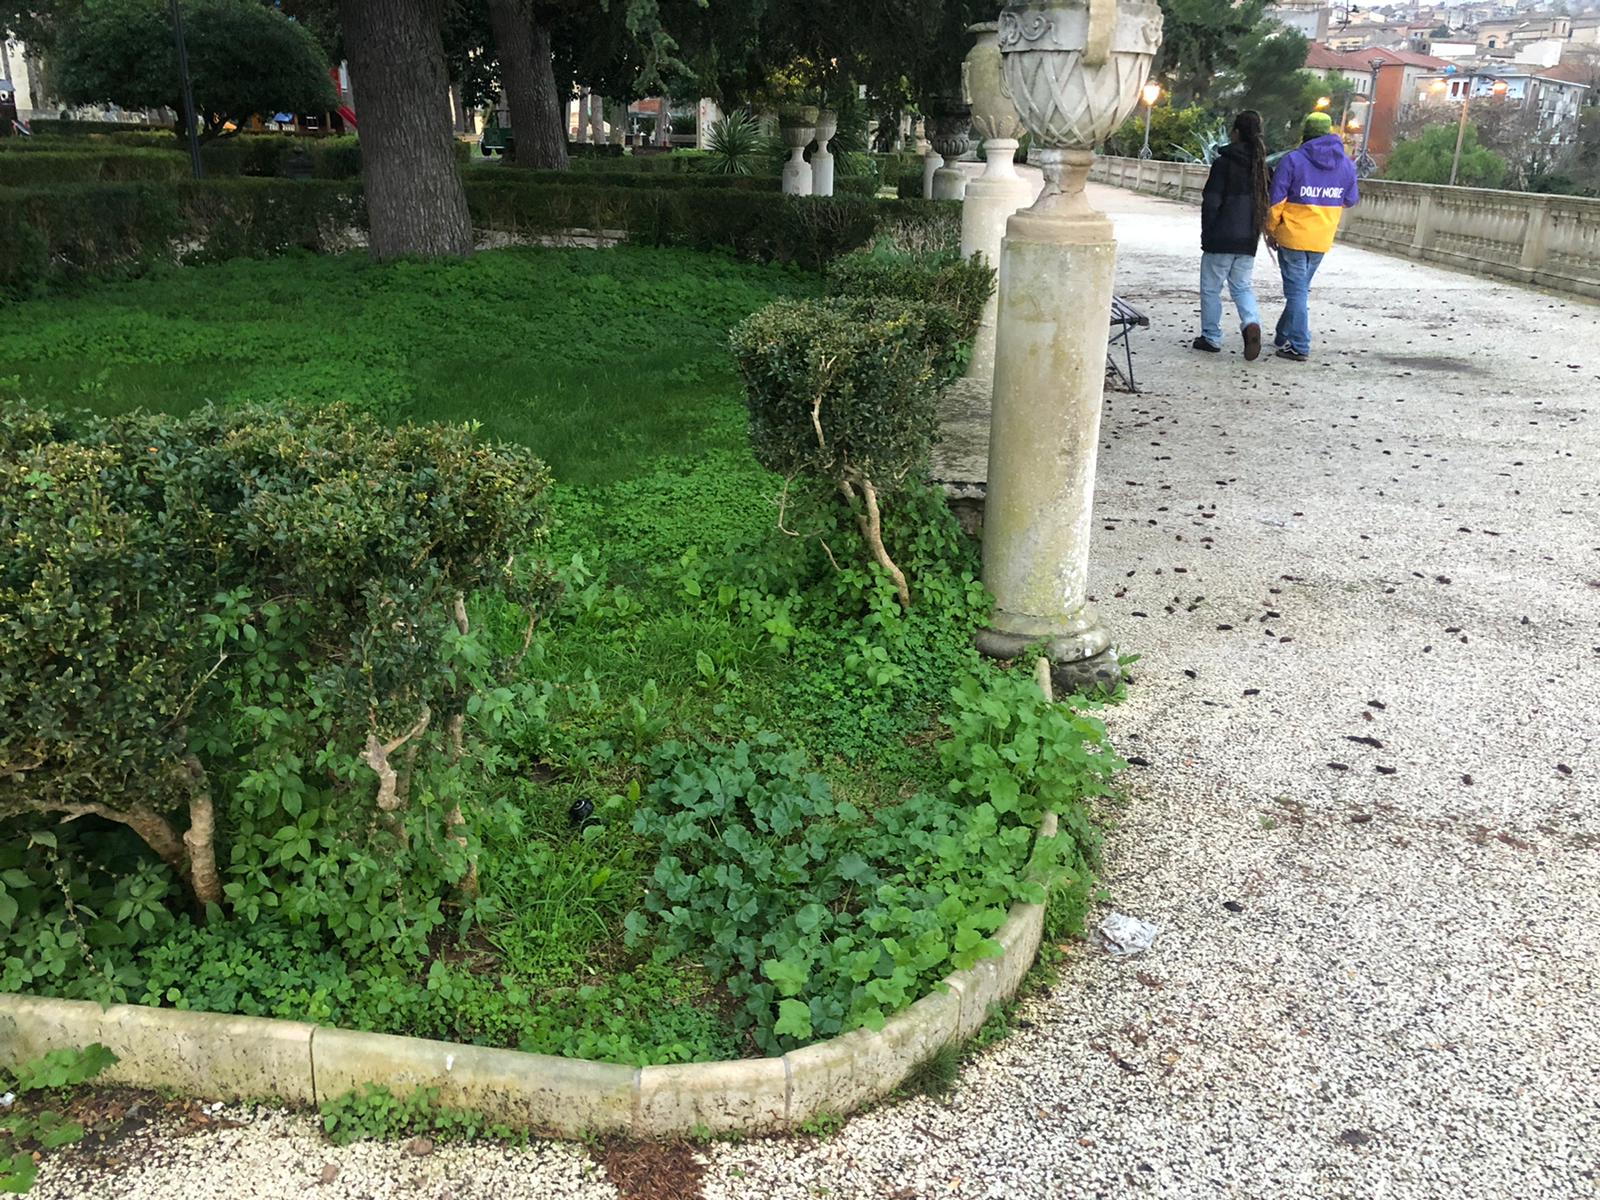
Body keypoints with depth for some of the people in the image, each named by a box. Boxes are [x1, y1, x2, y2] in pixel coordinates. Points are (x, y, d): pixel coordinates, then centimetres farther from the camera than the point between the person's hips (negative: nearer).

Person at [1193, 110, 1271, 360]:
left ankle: (1211, 337, 11)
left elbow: (1211, 201, -11)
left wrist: (1206, 234, -3)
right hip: (1248, 241, 5)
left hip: (1221, 239, -5)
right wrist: (1256, 232, 14)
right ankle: (1251, 322, -13)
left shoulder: (1224, 162, -11)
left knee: (1211, 288, 7)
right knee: (1242, 286, 13)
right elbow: (1266, 202, 8)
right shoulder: (1260, 165, 6)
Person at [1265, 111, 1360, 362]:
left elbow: (1276, 200, -9)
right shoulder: (1346, 164, 5)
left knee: (1297, 291, -1)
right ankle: (1285, 337, 28)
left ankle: (1299, 347, -4)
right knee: (1300, 287, 18)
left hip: (1293, 237, -5)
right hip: (1322, 240, 5)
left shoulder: (1293, 160, -10)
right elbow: (1351, 200, 14)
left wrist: (1271, 230, 3)